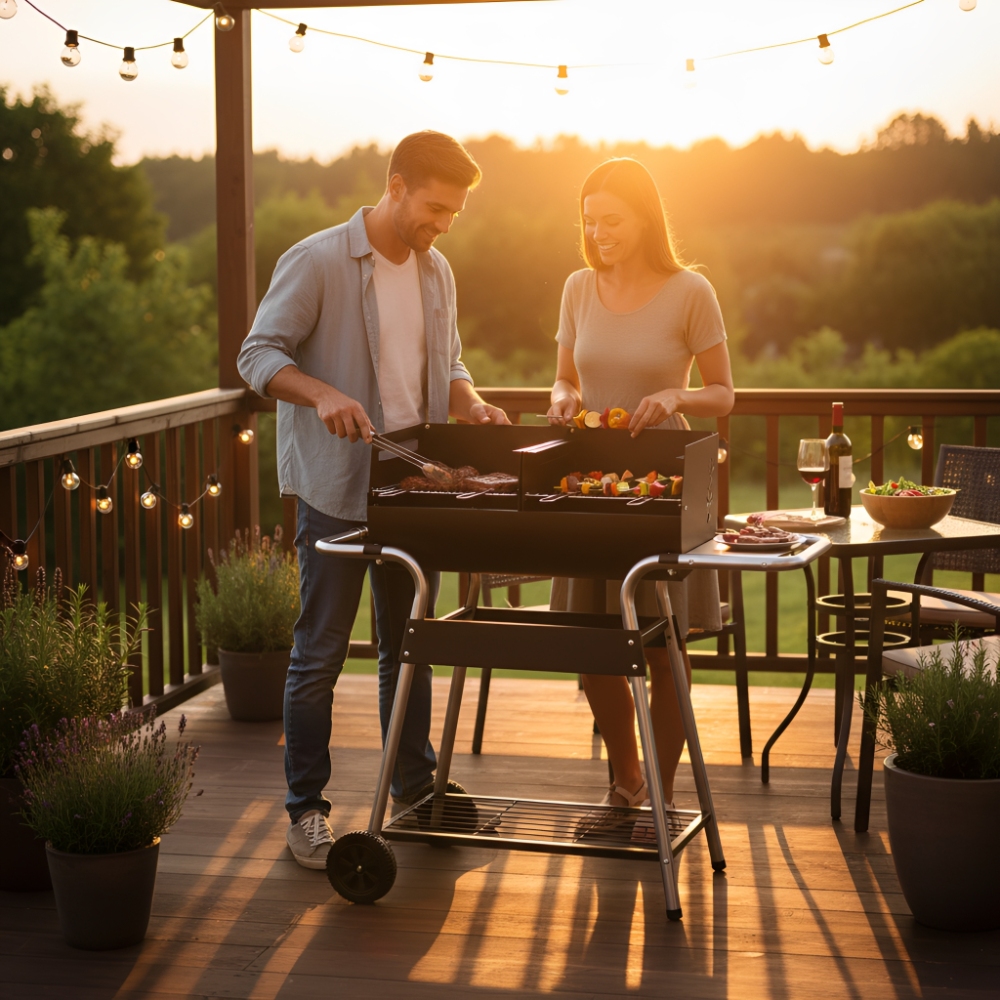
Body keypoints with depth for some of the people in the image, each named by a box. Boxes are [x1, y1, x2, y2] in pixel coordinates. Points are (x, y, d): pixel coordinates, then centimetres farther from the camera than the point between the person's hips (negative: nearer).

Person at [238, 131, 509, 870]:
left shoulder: (436, 272, 10)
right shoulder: (316, 261, -11)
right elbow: (259, 355, -12)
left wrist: (472, 404, -1)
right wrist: (323, 394, -29)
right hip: (335, 486, -6)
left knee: (410, 645, 15)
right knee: (321, 653, -1)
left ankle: (415, 791, 27)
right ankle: (307, 809, 9)